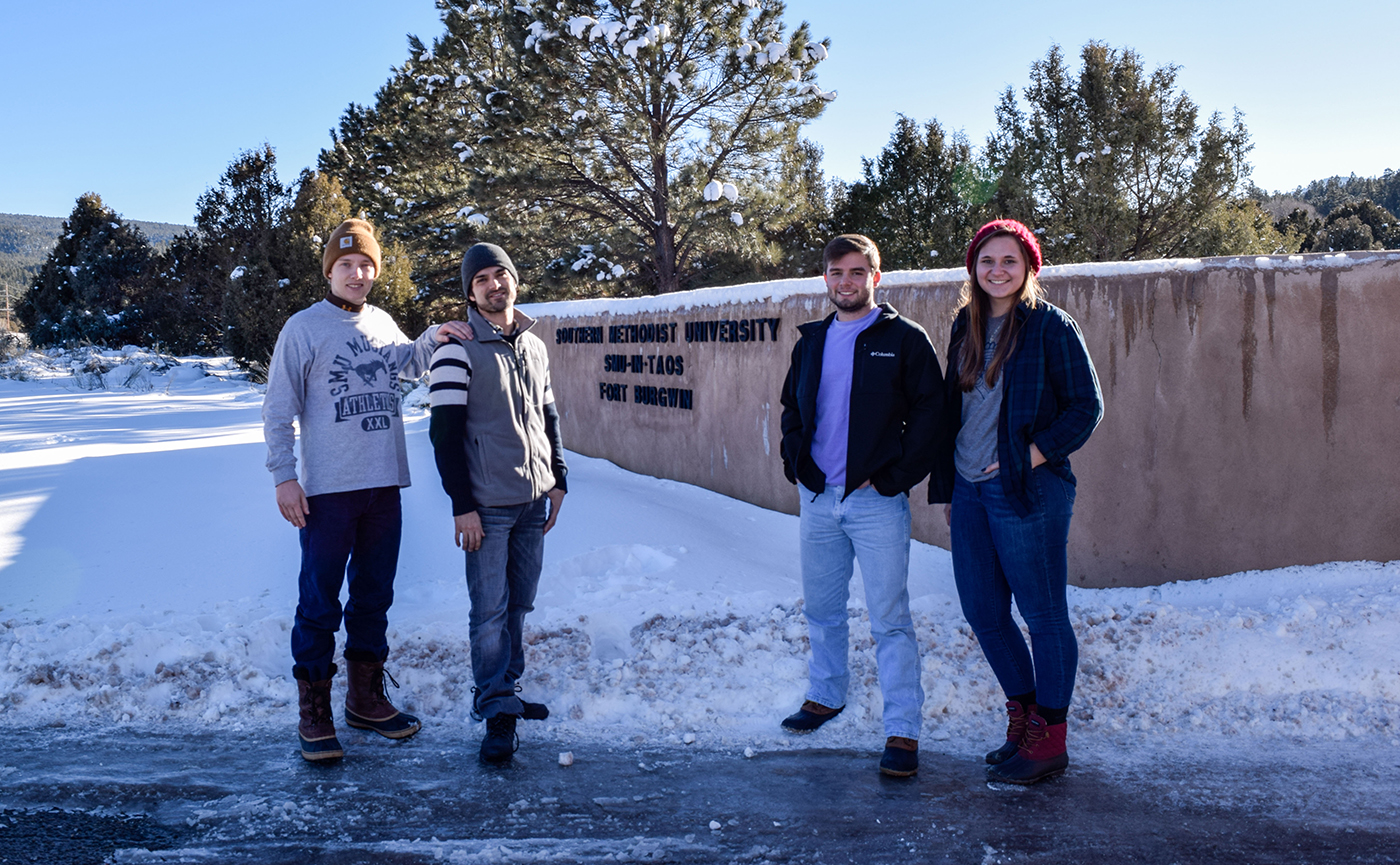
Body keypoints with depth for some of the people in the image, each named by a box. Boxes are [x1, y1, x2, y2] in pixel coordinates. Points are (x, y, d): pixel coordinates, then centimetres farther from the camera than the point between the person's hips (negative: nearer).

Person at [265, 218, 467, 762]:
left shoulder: (383, 325, 11)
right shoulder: (303, 328, -4)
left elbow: (408, 363, 30)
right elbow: (278, 410, -4)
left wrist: (435, 335, 10)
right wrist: (283, 476, -11)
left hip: (385, 487, 6)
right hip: (328, 490, -6)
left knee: (374, 599, 14)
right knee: (320, 605, -2)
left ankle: (367, 699, 26)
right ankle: (313, 713, 7)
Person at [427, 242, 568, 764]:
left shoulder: (534, 347, 12)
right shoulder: (458, 349, -7)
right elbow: (445, 431, -10)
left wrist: (558, 479, 13)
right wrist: (462, 505, -14)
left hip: (534, 500, 6)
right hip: (487, 503, -6)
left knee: (520, 604, 12)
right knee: (490, 610, -3)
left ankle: (505, 692, 25)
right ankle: (497, 712, 3)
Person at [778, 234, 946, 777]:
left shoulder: (905, 340, -3)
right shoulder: (812, 341, 12)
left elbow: (930, 414, -6)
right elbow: (792, 408, 23)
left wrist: (895, 477, -12)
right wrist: (795, 461, 8)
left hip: (876, 502, -5)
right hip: (817, 498, 5)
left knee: (889, 619, -4)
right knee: (821, 609, 17)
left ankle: (903, 731, 3)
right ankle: (826, 696, 36)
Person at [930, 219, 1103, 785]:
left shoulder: (1051, 326, -6)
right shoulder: (967, 326, 13)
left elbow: (1086, 406, -7)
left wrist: (1033, 456, -16)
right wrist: (946, 486, 15)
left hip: (1028, 490, -7)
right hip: (969, 489, 7)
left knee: (1043, 612, 2)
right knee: (982, 611, 12)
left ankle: (1048, 741, 13)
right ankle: (1023, 713, 30)